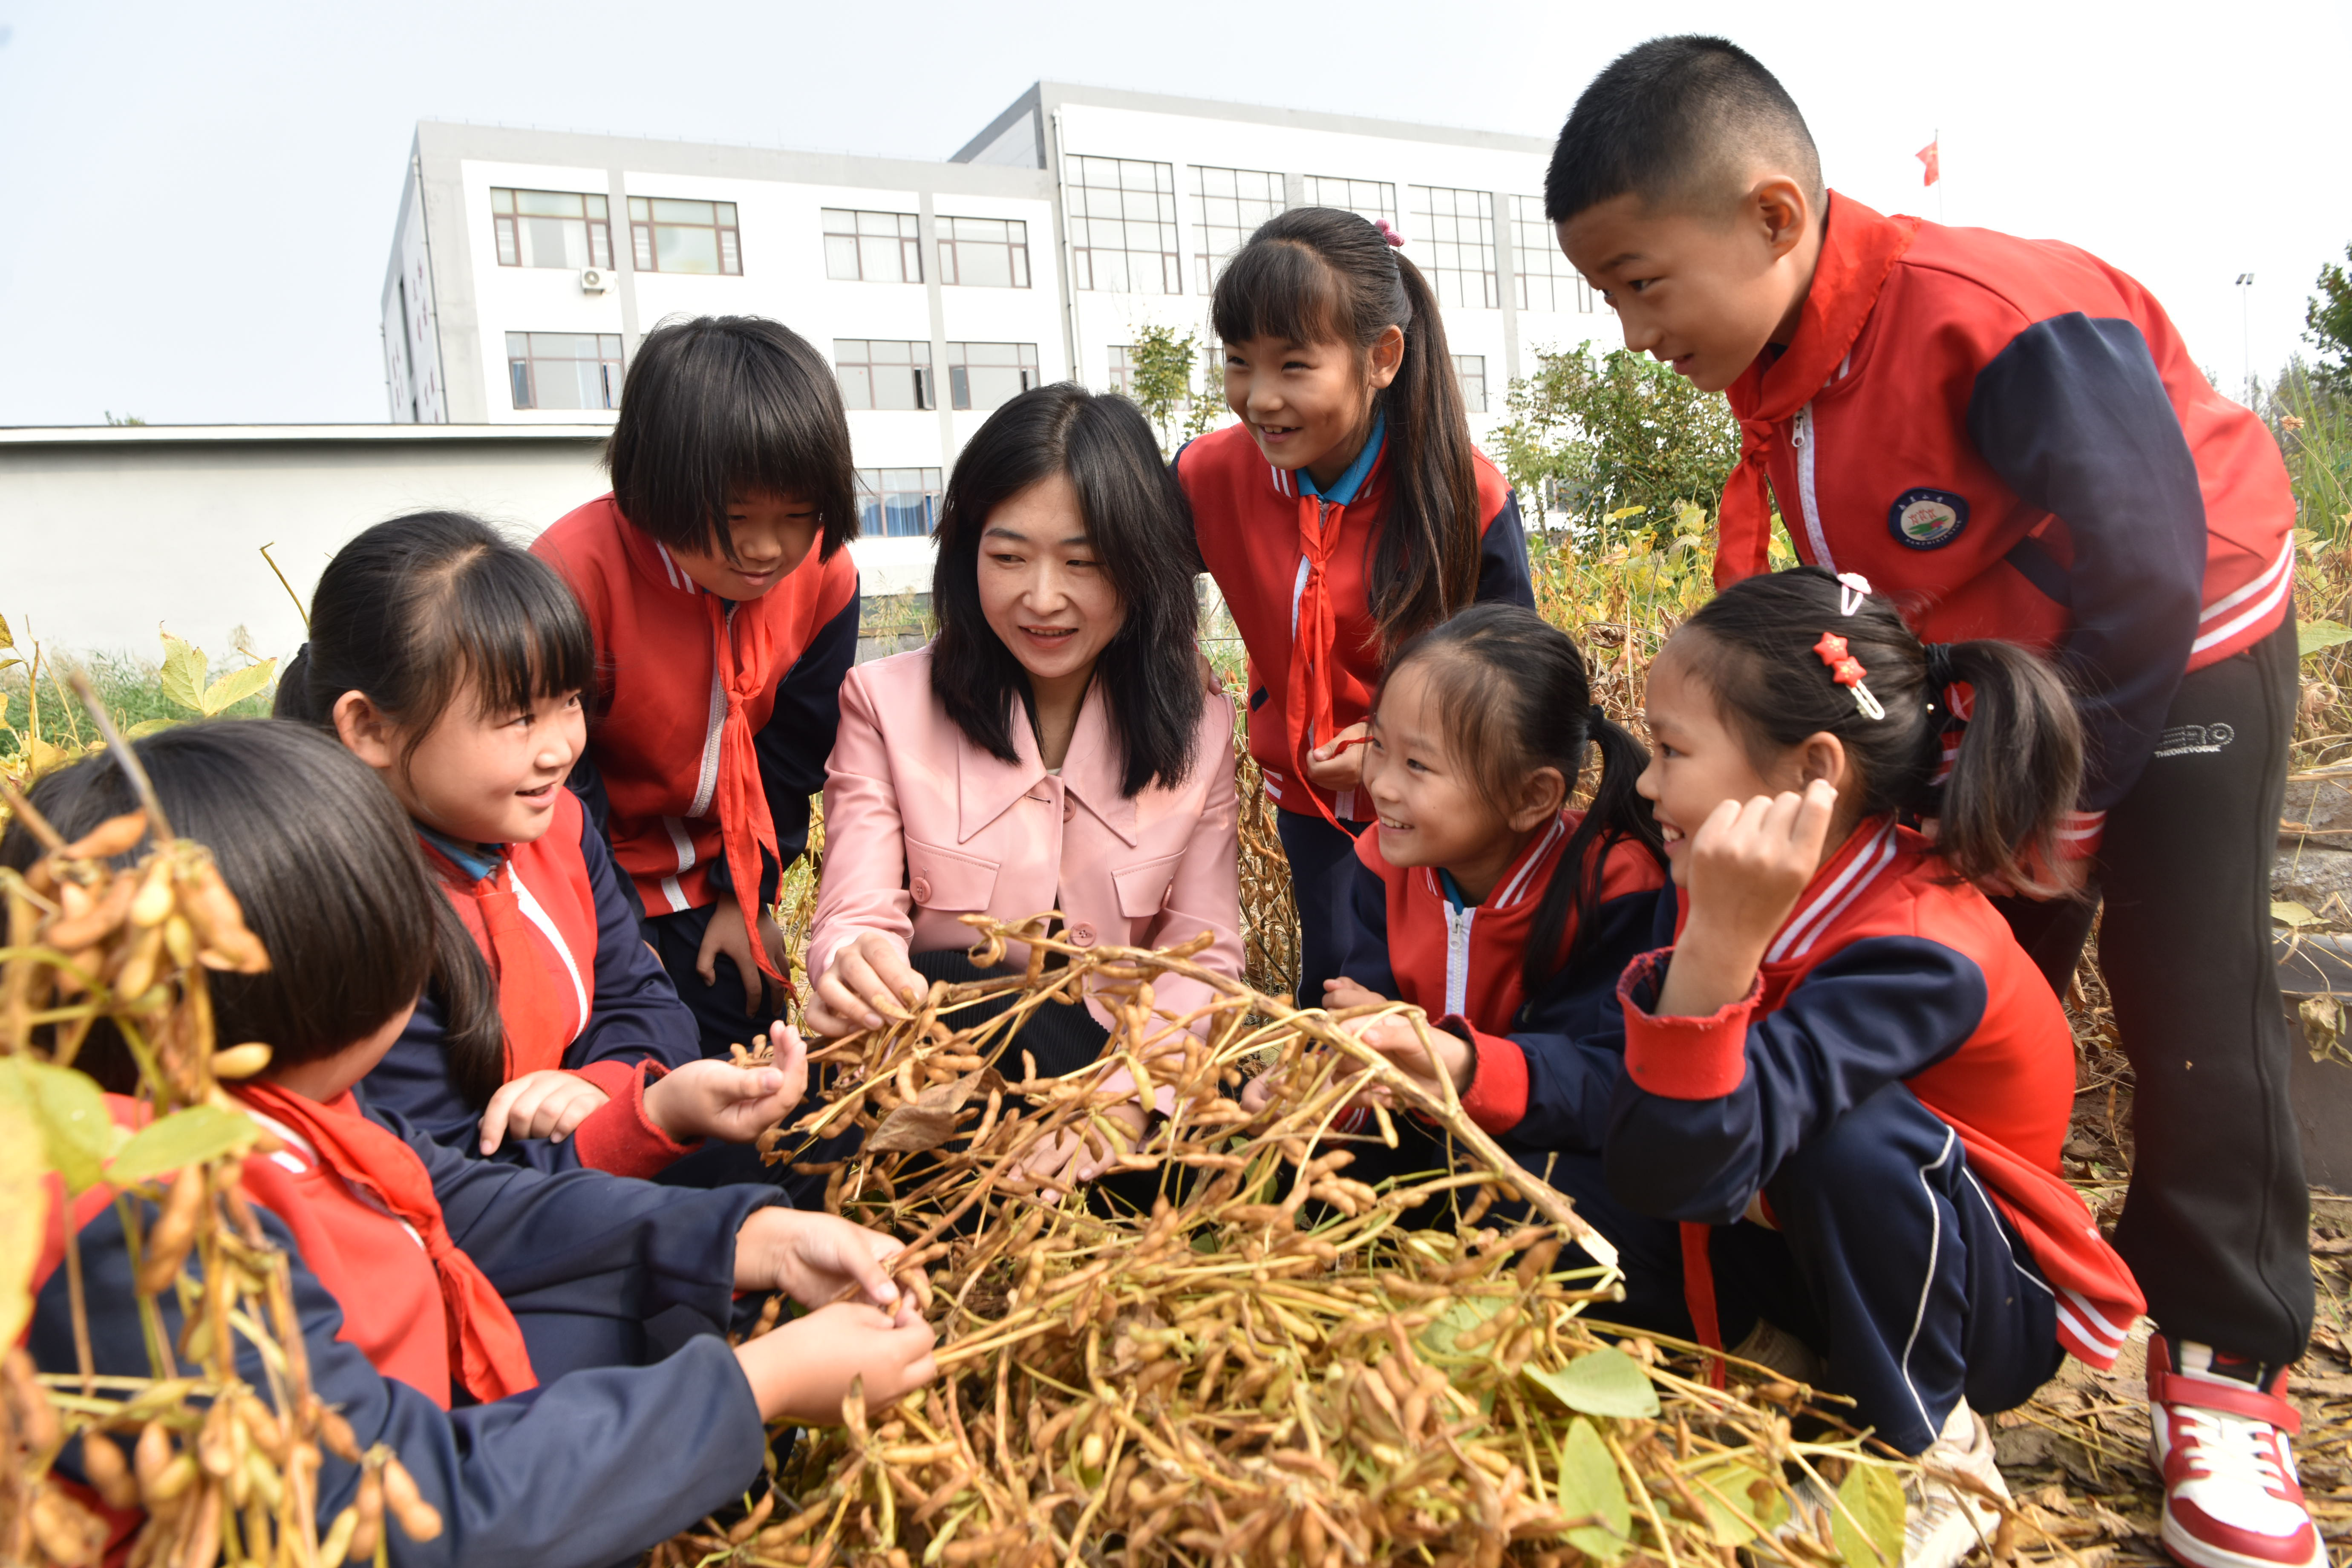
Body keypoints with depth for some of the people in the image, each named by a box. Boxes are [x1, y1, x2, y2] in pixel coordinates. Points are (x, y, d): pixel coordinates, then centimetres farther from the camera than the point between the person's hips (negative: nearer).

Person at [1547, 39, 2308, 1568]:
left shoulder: (2006, 327, -34)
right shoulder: (1772, 363, -9)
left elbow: (2142, 581, -29)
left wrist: (2063, 808, -19)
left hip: (2182, 655, -6)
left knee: (2192, 998, -6)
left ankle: (2225, 1369, 8)